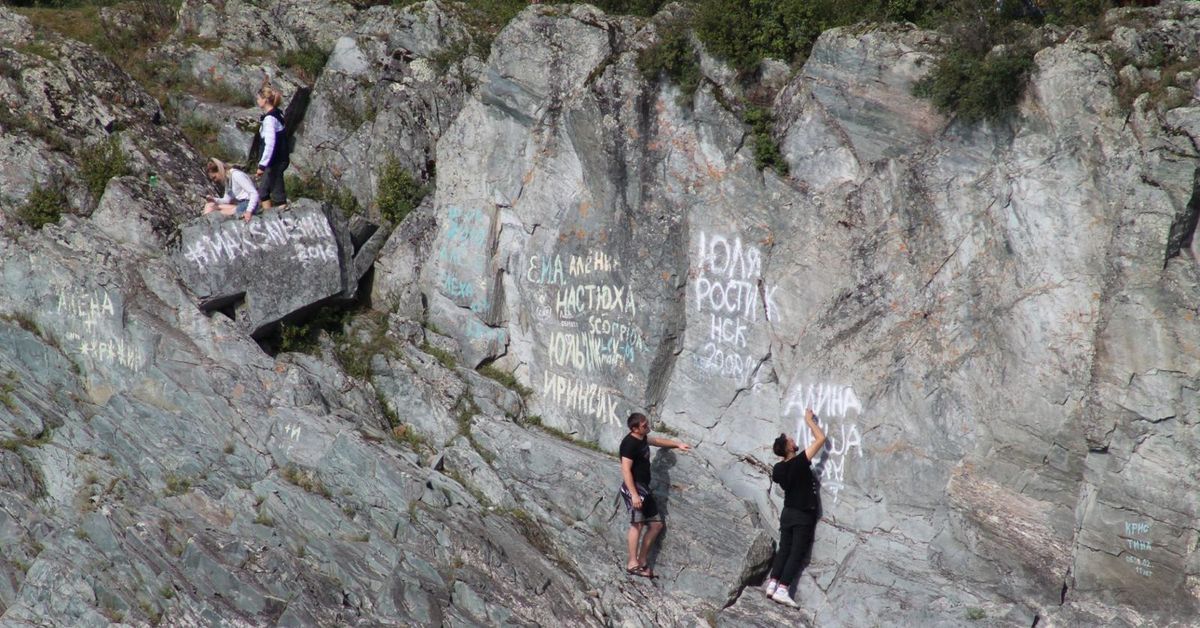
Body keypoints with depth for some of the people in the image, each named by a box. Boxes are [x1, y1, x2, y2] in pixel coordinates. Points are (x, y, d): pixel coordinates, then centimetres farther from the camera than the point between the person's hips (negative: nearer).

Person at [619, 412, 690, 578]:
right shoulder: (630, 443, -16)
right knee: (637, 523, -19)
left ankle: (642, 561, 13)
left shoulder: (642, 438, 14)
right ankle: (632, 563, -22)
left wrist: (677, 444, 41)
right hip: (633, 487, -10)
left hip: (644, 488, 10)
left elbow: (656, 441, 37)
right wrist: (634, 494, -26)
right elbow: (625, 470, -21)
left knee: (656, 524, 10)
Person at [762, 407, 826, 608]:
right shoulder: (800, 463, -19)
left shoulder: (778, 469, -1)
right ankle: (782, 590, -11)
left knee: (784, 550, 11)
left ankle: (773, 584, 3)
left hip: (788, 513, 6)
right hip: (804, 516, -6)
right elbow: (820, 439, -16)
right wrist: (809, 420, -1)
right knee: (797, 554, -5)